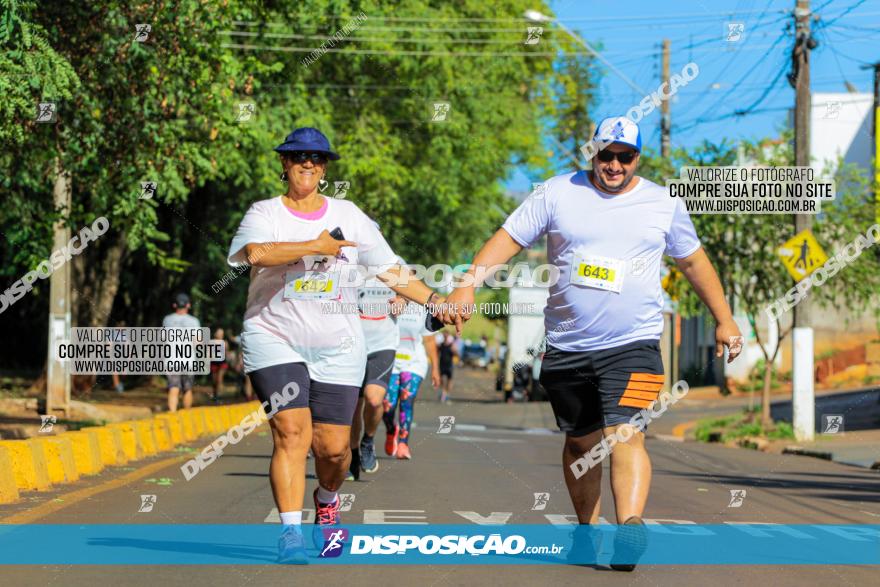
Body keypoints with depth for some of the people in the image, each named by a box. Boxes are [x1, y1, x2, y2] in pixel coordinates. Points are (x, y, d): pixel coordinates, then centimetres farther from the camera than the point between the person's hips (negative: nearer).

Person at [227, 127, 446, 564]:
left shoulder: (348, 215, 11)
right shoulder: (264, 213, 1)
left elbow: (388, 269, 11)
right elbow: (255, 252, -22)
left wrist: (433, 299, 3)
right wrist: (315, 247, -19)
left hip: (337, 346, 3)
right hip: (275, 338, -2)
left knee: (332, 445, 0)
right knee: (292, 431, -17)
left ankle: (327, 500, 32)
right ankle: (290, 532, -13)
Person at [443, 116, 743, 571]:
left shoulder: (664, 203, 5)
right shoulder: (558, 193, 2)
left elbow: (693, 261, 18)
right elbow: (508, 239, 1)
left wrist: (724, 320, 19)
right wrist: (466, 287, -11)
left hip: (633, 345, -2)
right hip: (566, 347, 2)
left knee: (625, 435, -20)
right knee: (581, 442, 11)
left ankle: (630, 526, -33)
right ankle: (587, 530, 26)